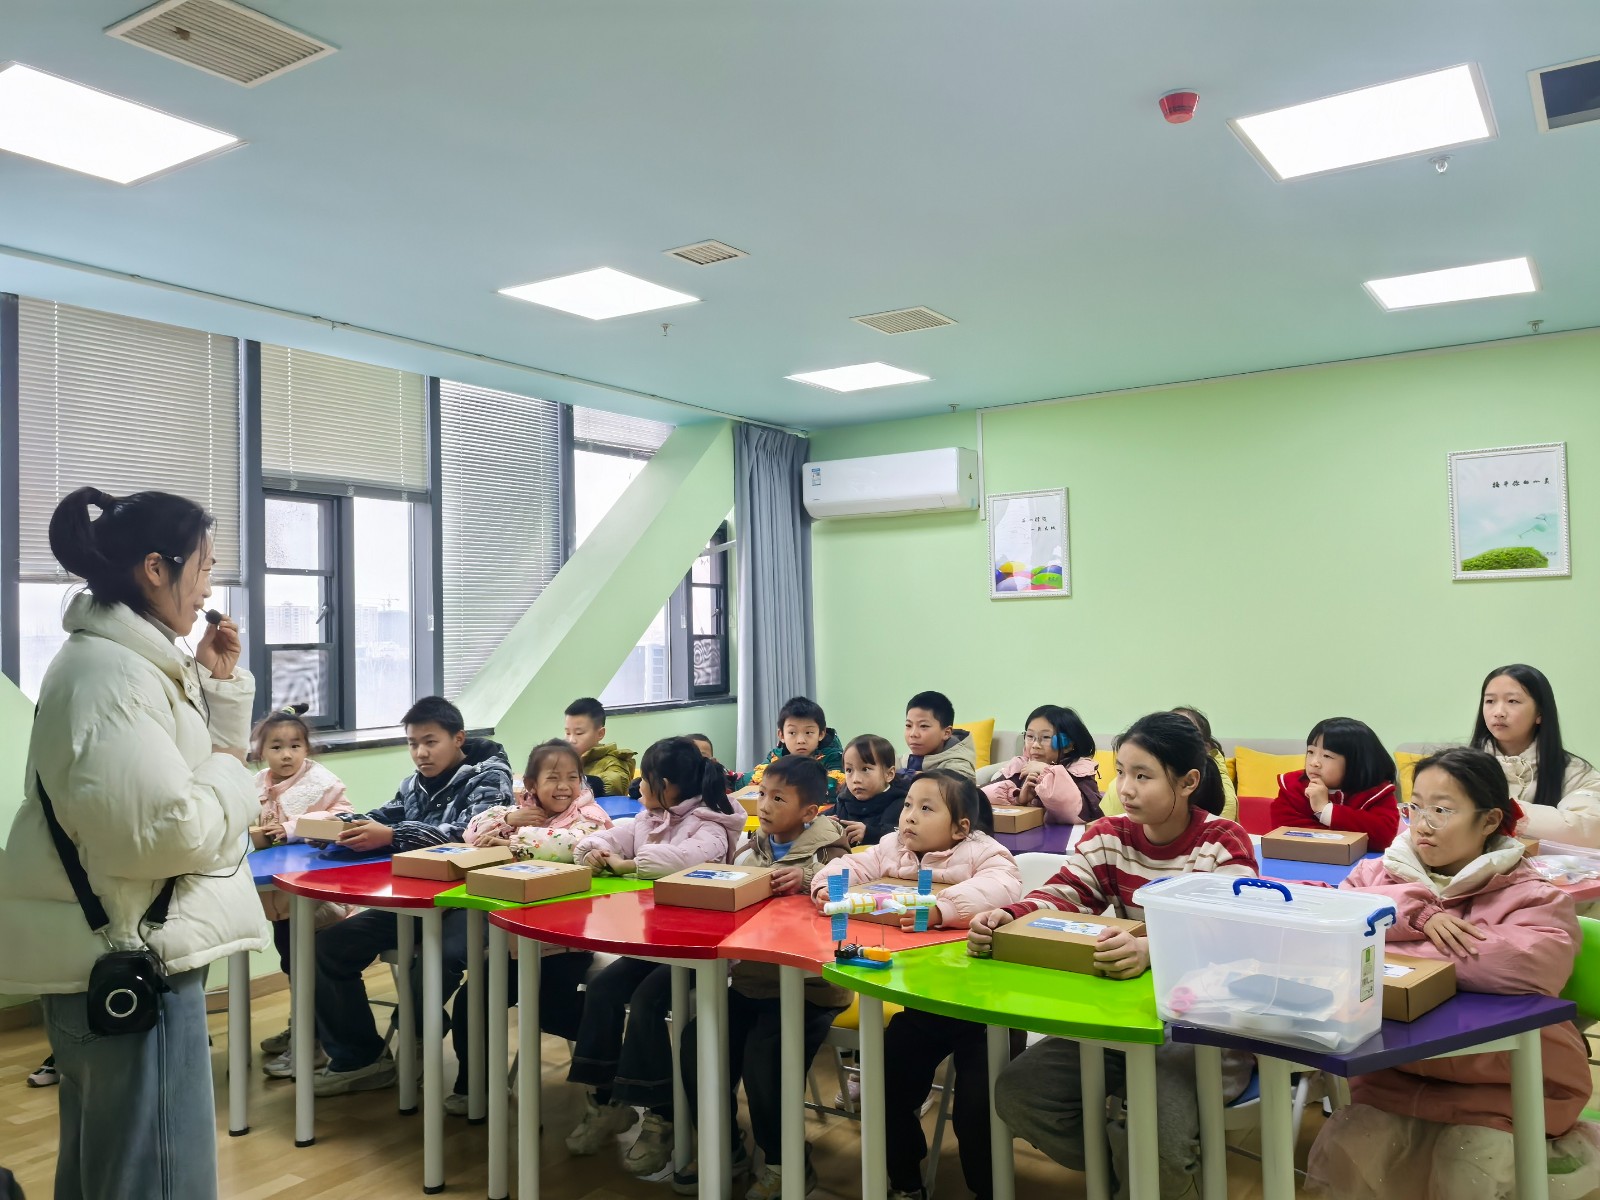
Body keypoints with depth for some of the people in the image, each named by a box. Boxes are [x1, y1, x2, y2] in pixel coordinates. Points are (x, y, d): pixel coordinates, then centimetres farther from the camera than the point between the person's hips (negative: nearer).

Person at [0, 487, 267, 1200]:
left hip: (110, 958, 11)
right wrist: (228, 774, -11)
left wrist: (220, 683, 8)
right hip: (130, 962, -11)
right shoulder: (109, 675, -20)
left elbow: (187, 763, 21)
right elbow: (169, 832, -29)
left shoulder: (125, 659, 12)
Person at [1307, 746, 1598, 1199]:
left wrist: (1385, 944, -17)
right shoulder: (1380, 873, 8)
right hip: (1394, 1078, 4)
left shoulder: (1532, 898, -5)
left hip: (1502, 1087, -3)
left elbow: (1526, 967, -26)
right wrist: (1415, 914, -19)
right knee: (1338, 1157, -15)